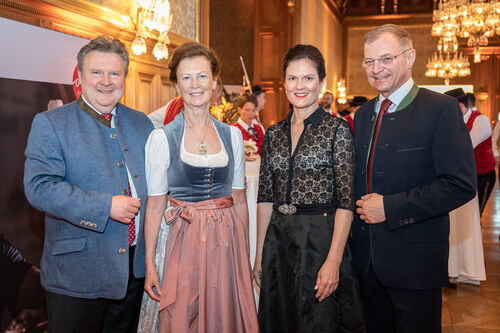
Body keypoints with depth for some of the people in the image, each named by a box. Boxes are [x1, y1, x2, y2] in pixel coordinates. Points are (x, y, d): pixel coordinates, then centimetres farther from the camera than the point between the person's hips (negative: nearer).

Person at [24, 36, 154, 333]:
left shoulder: (142, 123, 9)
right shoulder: (50, 124, -6)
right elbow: (39, 187, -17)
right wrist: (106, 206, -22)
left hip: (135, 269, 5)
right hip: (77, 273, -4)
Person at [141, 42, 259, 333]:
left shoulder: (233, 135, 4)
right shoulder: (162, 138, -5)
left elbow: (239, 200, 9)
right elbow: (155, 207, -2)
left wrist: (245, 255, 9)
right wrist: (150, 265, -5)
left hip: (227, 242, 3)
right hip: (185, 242, -2)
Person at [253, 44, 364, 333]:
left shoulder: (337, 129, -6)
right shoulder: (274, 133, 7)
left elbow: (346, 201, -10)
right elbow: (266, 198, 10)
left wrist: (333, 261, -17)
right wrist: (259, 255, 8)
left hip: (321, 241, -5)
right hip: (278, 241, 5)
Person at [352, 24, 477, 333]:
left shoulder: (441, 109, -11)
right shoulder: (364, 113, 11)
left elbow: (461, 185, -18)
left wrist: (390, 207, -19)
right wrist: (361, 209, 2)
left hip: (415, 259, -6)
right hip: (368, 257, 6)